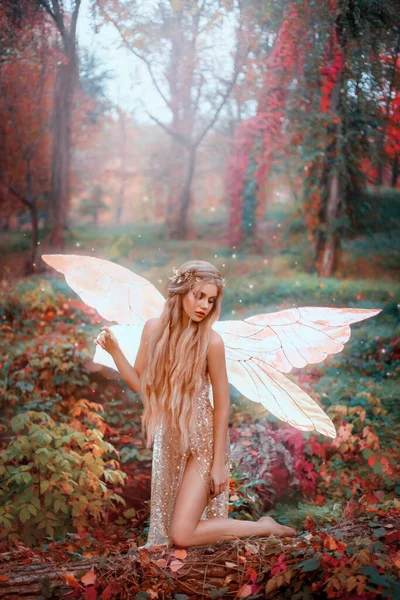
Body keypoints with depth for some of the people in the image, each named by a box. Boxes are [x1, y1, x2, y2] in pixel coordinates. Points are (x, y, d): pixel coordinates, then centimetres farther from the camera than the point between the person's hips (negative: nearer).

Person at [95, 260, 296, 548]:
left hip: (202, 443, -6)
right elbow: (139, 383, 3)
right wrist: (114, 350, -10)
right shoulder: (154, 328, -4)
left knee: (182, 536, -10)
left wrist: (219, 463, -13)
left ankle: (266, 527, 6)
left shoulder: (211, 341, -18)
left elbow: (222, 404, -13)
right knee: (165, 529, 16)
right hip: (169, 442, 6)